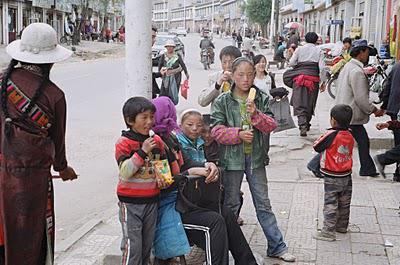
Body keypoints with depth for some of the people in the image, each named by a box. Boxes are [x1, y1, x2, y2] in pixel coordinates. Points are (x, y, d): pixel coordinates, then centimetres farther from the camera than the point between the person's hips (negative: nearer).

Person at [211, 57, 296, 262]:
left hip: (255, 157, 2)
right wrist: (238, 134, -23)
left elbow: (271, 125, -5)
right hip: (232, 158, -2)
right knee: (231, 204, 11)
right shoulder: (223, 101, -4)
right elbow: (217, 130, -9)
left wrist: (256, 114, -22)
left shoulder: (261, 99, 2)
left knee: (263, 204, 10)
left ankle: (277, 246, 18)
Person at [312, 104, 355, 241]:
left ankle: (328, 232, 1)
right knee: (344, 203, 18)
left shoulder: (331, 135, -22)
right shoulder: (350, 136, -2)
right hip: (346, 175, 7)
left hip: (332, 178, -7)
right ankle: (342, 226, 32)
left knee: (330, 204, -1)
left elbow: (316, 147, -12)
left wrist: (323, 137, 6)